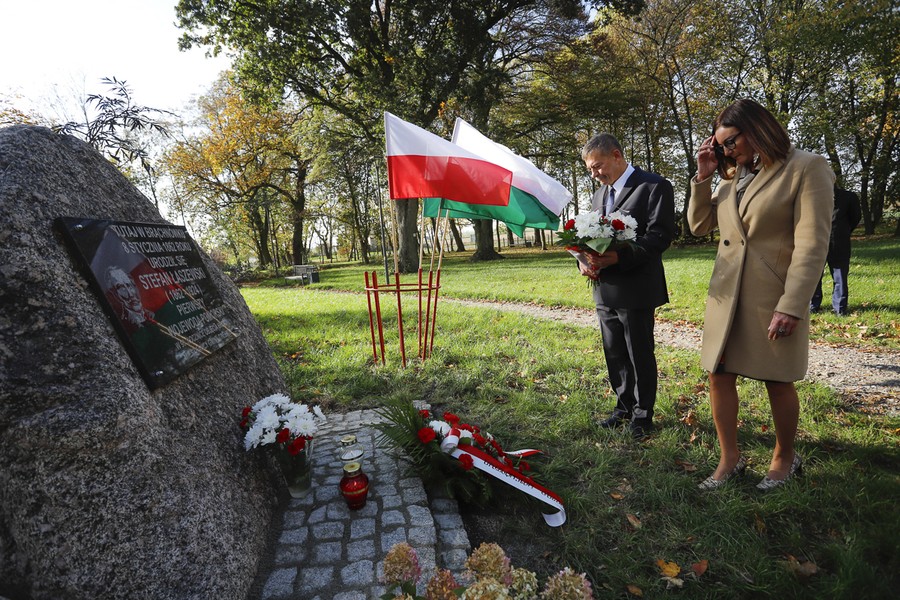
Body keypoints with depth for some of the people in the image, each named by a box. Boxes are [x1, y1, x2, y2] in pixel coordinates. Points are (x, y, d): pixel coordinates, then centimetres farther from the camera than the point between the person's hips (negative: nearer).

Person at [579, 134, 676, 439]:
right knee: (615, 354, 15)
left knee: (640, 355, 5)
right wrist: (583, 261, -1)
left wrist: (620, 257, -27)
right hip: (605, 290, 7)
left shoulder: (654, 187, -6)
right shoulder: (599, 195, 17)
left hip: (635, 289, -7)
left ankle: (642, 414, 22)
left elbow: (660, 235, -15)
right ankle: (624, 407, 32)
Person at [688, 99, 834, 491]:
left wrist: (792, 306, -20)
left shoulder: (806, 168, -7)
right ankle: (729, 459, 21)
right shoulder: (731, 177, 13)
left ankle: (785, 459, 32)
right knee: (719, 375, 6)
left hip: (773, 296, -5)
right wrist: (703, 175, 4)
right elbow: (699, 226, 14)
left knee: (777, 381, 8)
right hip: (726, 294, 6)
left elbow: (811, 244, -14)